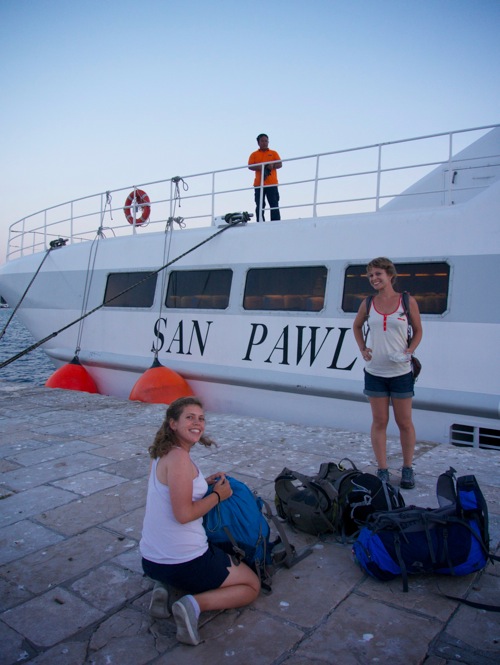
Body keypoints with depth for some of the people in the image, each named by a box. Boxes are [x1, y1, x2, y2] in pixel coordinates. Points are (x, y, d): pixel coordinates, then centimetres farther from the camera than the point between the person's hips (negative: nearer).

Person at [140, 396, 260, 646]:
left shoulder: (161, 454, 7)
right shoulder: (179, 458, -22)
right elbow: (183, 514, -24)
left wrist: (204, 483, 10)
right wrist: (218, 495, -10)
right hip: (184, 562, -8)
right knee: (252, 585, 11)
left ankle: (166, 585, 13)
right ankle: (194, 604, -10)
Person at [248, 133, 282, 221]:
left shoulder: (273, 153, 16)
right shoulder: (254, 154, 14)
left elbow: (280, 164, 6)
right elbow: (250, 166, 1)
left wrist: (272, 166, -15)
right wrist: (259, 167, -17)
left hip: (272, 183, 0)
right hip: (259, 183, 0)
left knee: (274, 205, -4)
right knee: (260, 206, -1)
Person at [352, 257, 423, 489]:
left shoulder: (407, 301, -3)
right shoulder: (368, 303, 3)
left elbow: (418, 330, 6)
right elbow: (356, 326, 18)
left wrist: (409, 351, -10)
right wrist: (363, 349, 4)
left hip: (401, 372, -2)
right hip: (374, 371, 2)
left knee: (404, 422, 7)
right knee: (379, 422, 7)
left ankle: (408, 469, 24)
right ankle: (382, 470, 18)